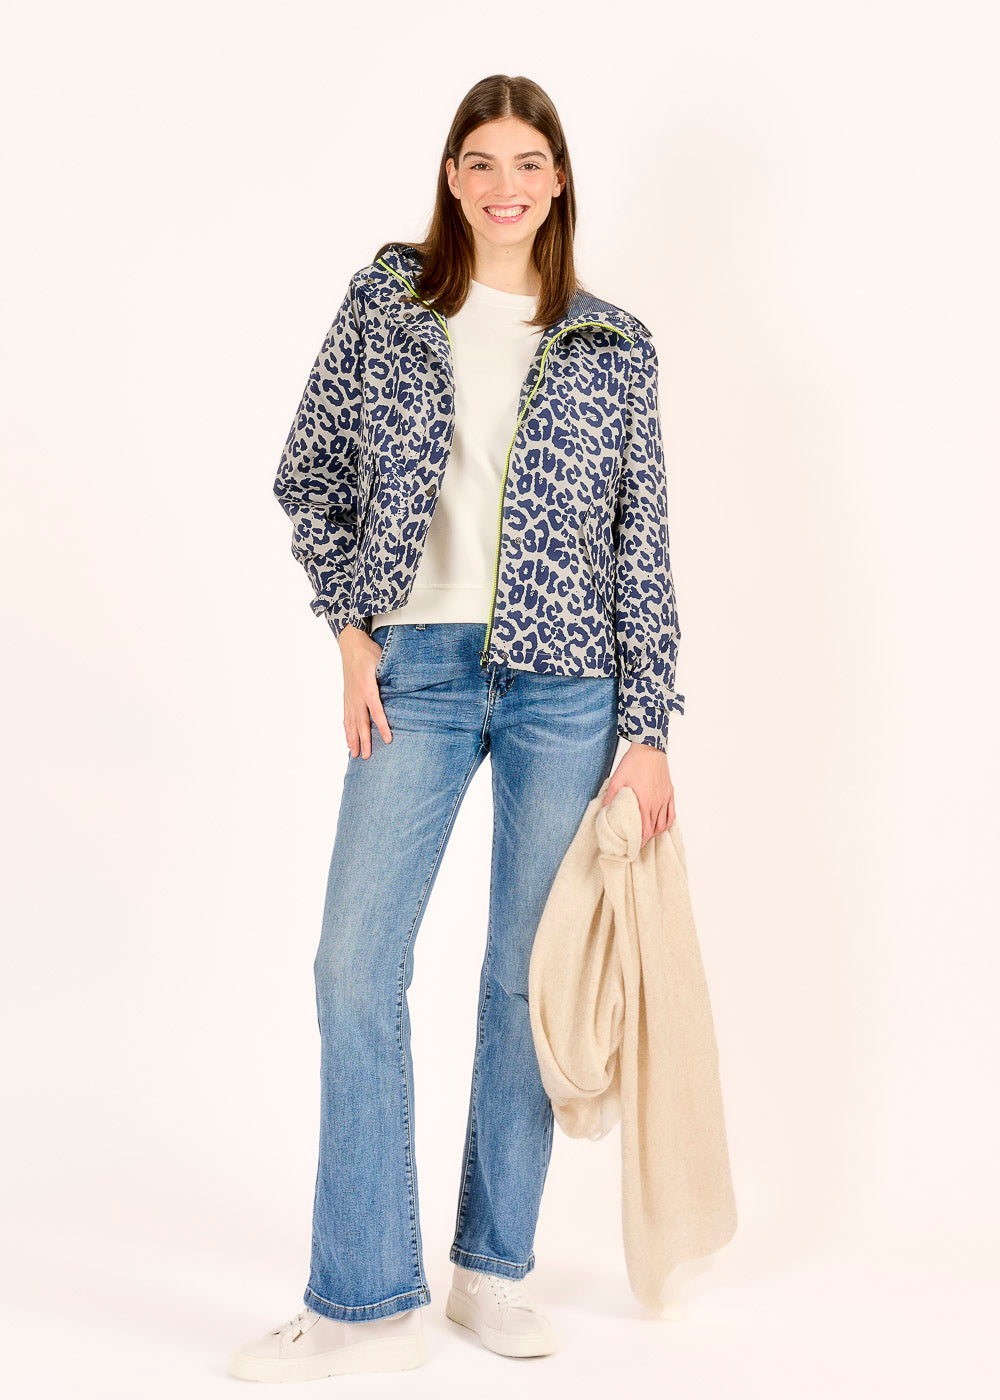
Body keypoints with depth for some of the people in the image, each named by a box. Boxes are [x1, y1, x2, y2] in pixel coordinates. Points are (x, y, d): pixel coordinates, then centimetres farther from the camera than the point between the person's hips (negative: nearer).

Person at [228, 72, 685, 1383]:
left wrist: (647, 732, -1)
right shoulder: (387, 298, 8)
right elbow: (309, 473, 11)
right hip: (419, 670, 1)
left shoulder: (616, 347, 6)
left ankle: (496, 1263, 22)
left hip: (565, 682, 0)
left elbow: (642, 546, 4)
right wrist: (353, 627, 0)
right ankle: (368, 1301, 5)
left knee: (527, 974, 5)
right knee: (356, 966, -6)